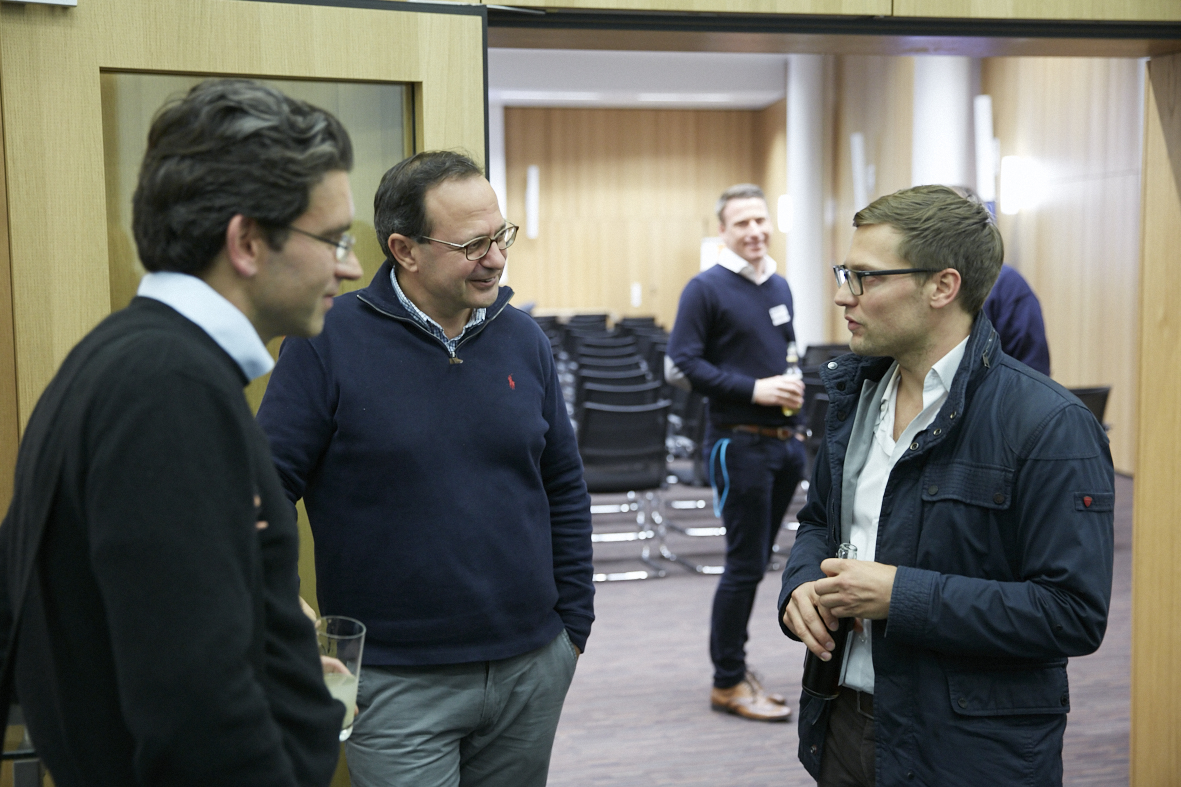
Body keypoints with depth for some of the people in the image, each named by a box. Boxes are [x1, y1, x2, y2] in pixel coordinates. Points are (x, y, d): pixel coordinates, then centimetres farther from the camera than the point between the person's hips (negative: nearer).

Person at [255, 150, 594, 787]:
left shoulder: (523, 339, 3)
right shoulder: (328, 341, -10)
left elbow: (565, 490, 9)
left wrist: (573, 624, 9)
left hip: (533, 671, 4)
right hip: (398, 684, -4)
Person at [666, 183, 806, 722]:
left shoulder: (780, 286, 14)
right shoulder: (707, 288, -8)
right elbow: (686, 362, -13)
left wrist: (793, 386, 6)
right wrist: (754, 389, -19)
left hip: (783, 442, 7)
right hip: (739, 443, -7)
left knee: (754, 561, 14)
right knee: (746, 565, -4)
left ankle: (734, 666, 27)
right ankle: (728, 684, 9)